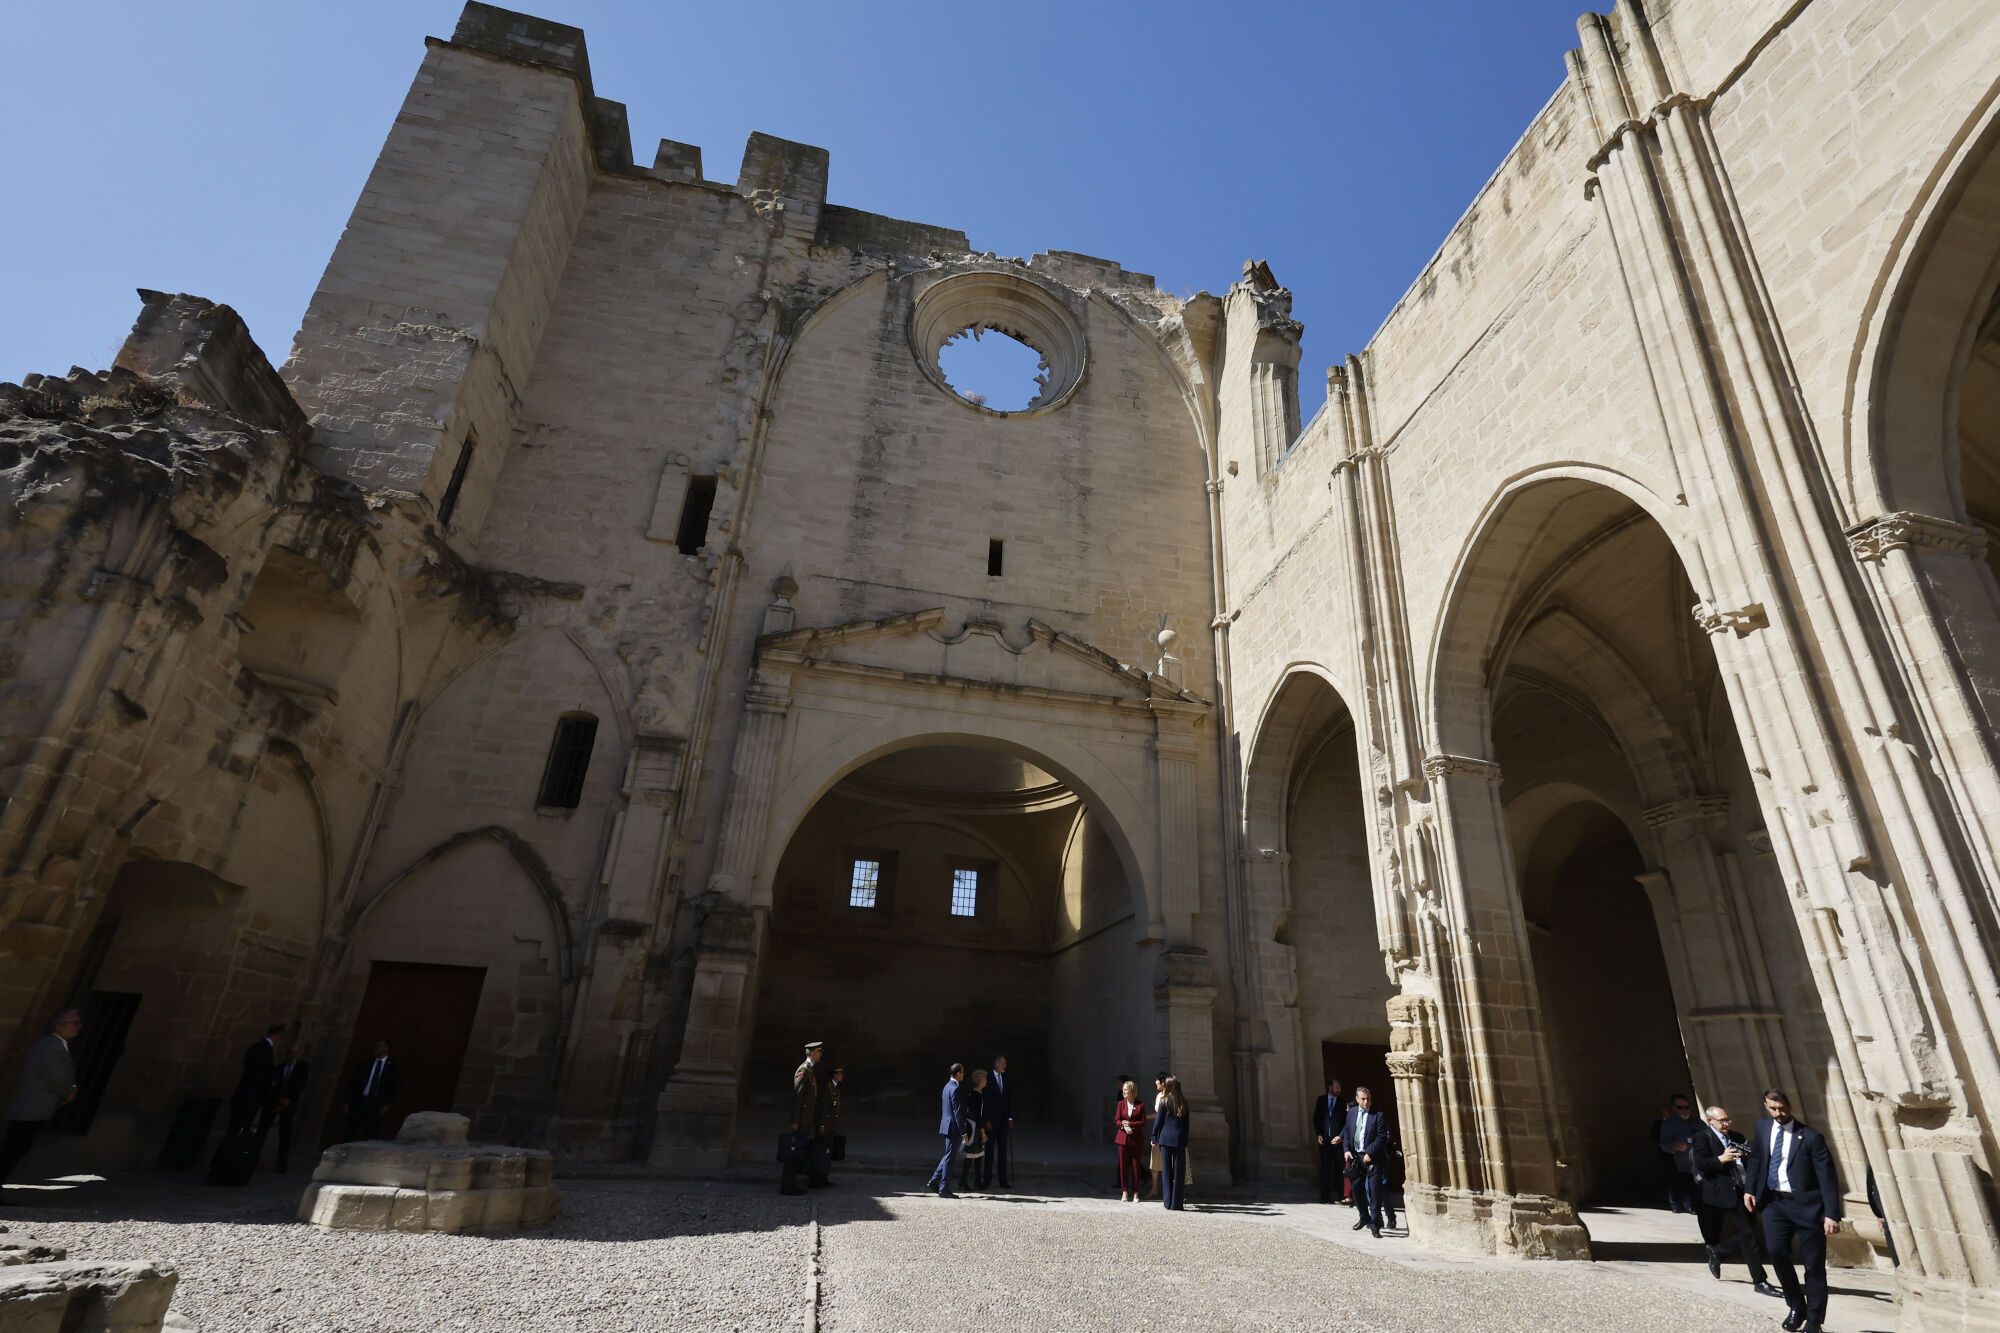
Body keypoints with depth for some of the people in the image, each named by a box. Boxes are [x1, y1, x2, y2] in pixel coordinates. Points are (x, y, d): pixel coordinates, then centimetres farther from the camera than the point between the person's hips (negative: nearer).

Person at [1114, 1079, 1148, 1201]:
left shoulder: (1141, 1105, -4)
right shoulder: (1121, 1103, 4)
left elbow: (1143, 1122, -5)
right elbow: (1117, 1119, 2)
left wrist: (1130, 1124, -14)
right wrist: (1124, 1126, -16)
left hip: (1136, 1139, -2)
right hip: (1123, 1137, 2)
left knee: (1136, 1165, 3)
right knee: (1123, 1165, 4)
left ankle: (1135, 1193, 14)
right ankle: (1124, 1192, 14)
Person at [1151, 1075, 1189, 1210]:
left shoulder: (1164, 1100, -5)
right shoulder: (1184, 1102, 3)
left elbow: (1158, 1120, -2)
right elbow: (1187, 1123, 7)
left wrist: (1154, 1137, 6)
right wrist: (1185, 1140, 12)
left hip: (1165, 1138, -2)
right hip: (1180, 1139, 2)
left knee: (1166, 1170, 7)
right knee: (1179, 1171, 7)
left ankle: (1168, 1202, 8)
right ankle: (1176, 1203, 6)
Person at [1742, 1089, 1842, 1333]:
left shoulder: (1811, 1137, -10)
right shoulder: (1763, 1129, 5)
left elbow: (1827, 1177, -11)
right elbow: (1755, 1160, 15)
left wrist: (1832, 1214, -16)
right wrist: (1749, 1189, 6)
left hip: (1805, 1204, -3)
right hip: (1775, 1202, 3)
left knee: (1814, 1264, 4)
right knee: (1776, 1251, -9)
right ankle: (1797, 1307, 13)